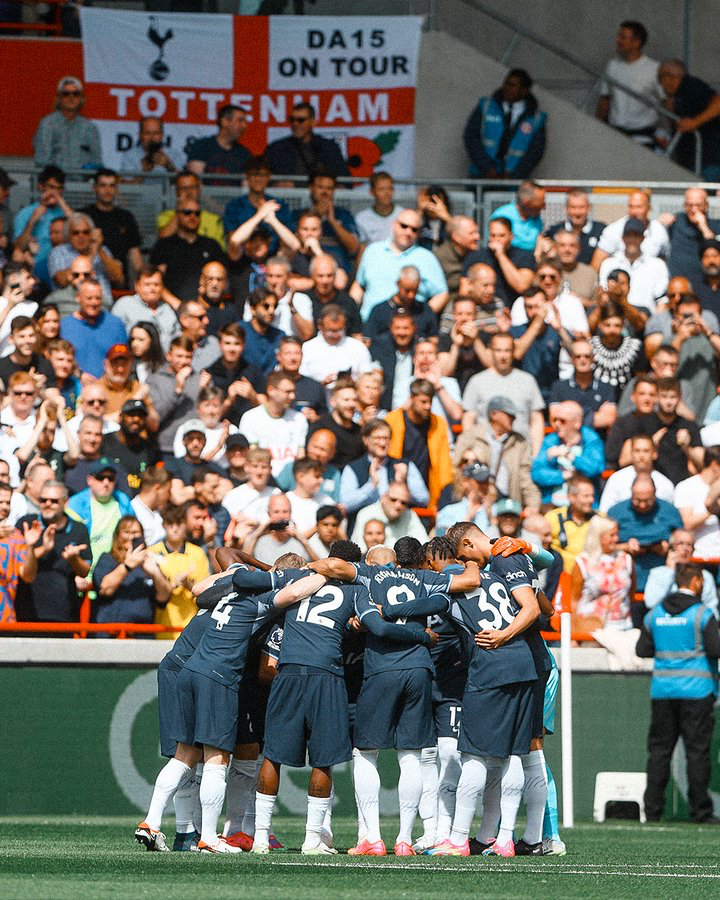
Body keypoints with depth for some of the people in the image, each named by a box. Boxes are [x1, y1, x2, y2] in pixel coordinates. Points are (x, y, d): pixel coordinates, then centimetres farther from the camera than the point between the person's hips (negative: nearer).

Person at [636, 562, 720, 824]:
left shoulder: (655, 614, 7)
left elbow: (642, 650, 8)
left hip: (662, 690, 4)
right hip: (696, 690, -4)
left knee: (659, 749, 8)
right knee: (697, 750, 0)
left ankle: (652, 809, 5)